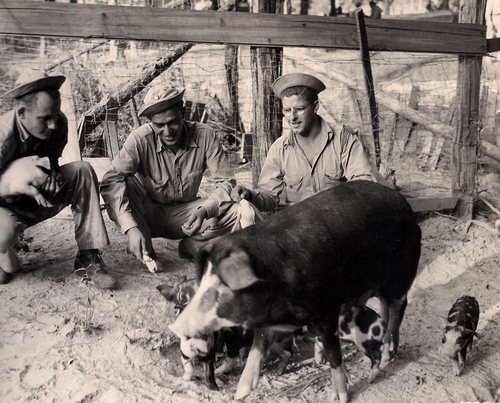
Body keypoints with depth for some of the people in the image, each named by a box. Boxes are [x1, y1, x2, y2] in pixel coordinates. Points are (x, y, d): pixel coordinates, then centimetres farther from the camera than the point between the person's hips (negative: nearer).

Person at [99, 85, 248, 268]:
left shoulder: (205, 135, -17)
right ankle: (145, 250, -15)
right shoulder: (140, 139, -22)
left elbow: (225, 182, -15)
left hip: (186, 215, 2)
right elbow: (110, 180, -31)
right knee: (124, 185, -31)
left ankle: (190, 247, -3)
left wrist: (204, 210, -35)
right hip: (148, 216, -1)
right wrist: (131, 228, -44)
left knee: (236, 213, -23)